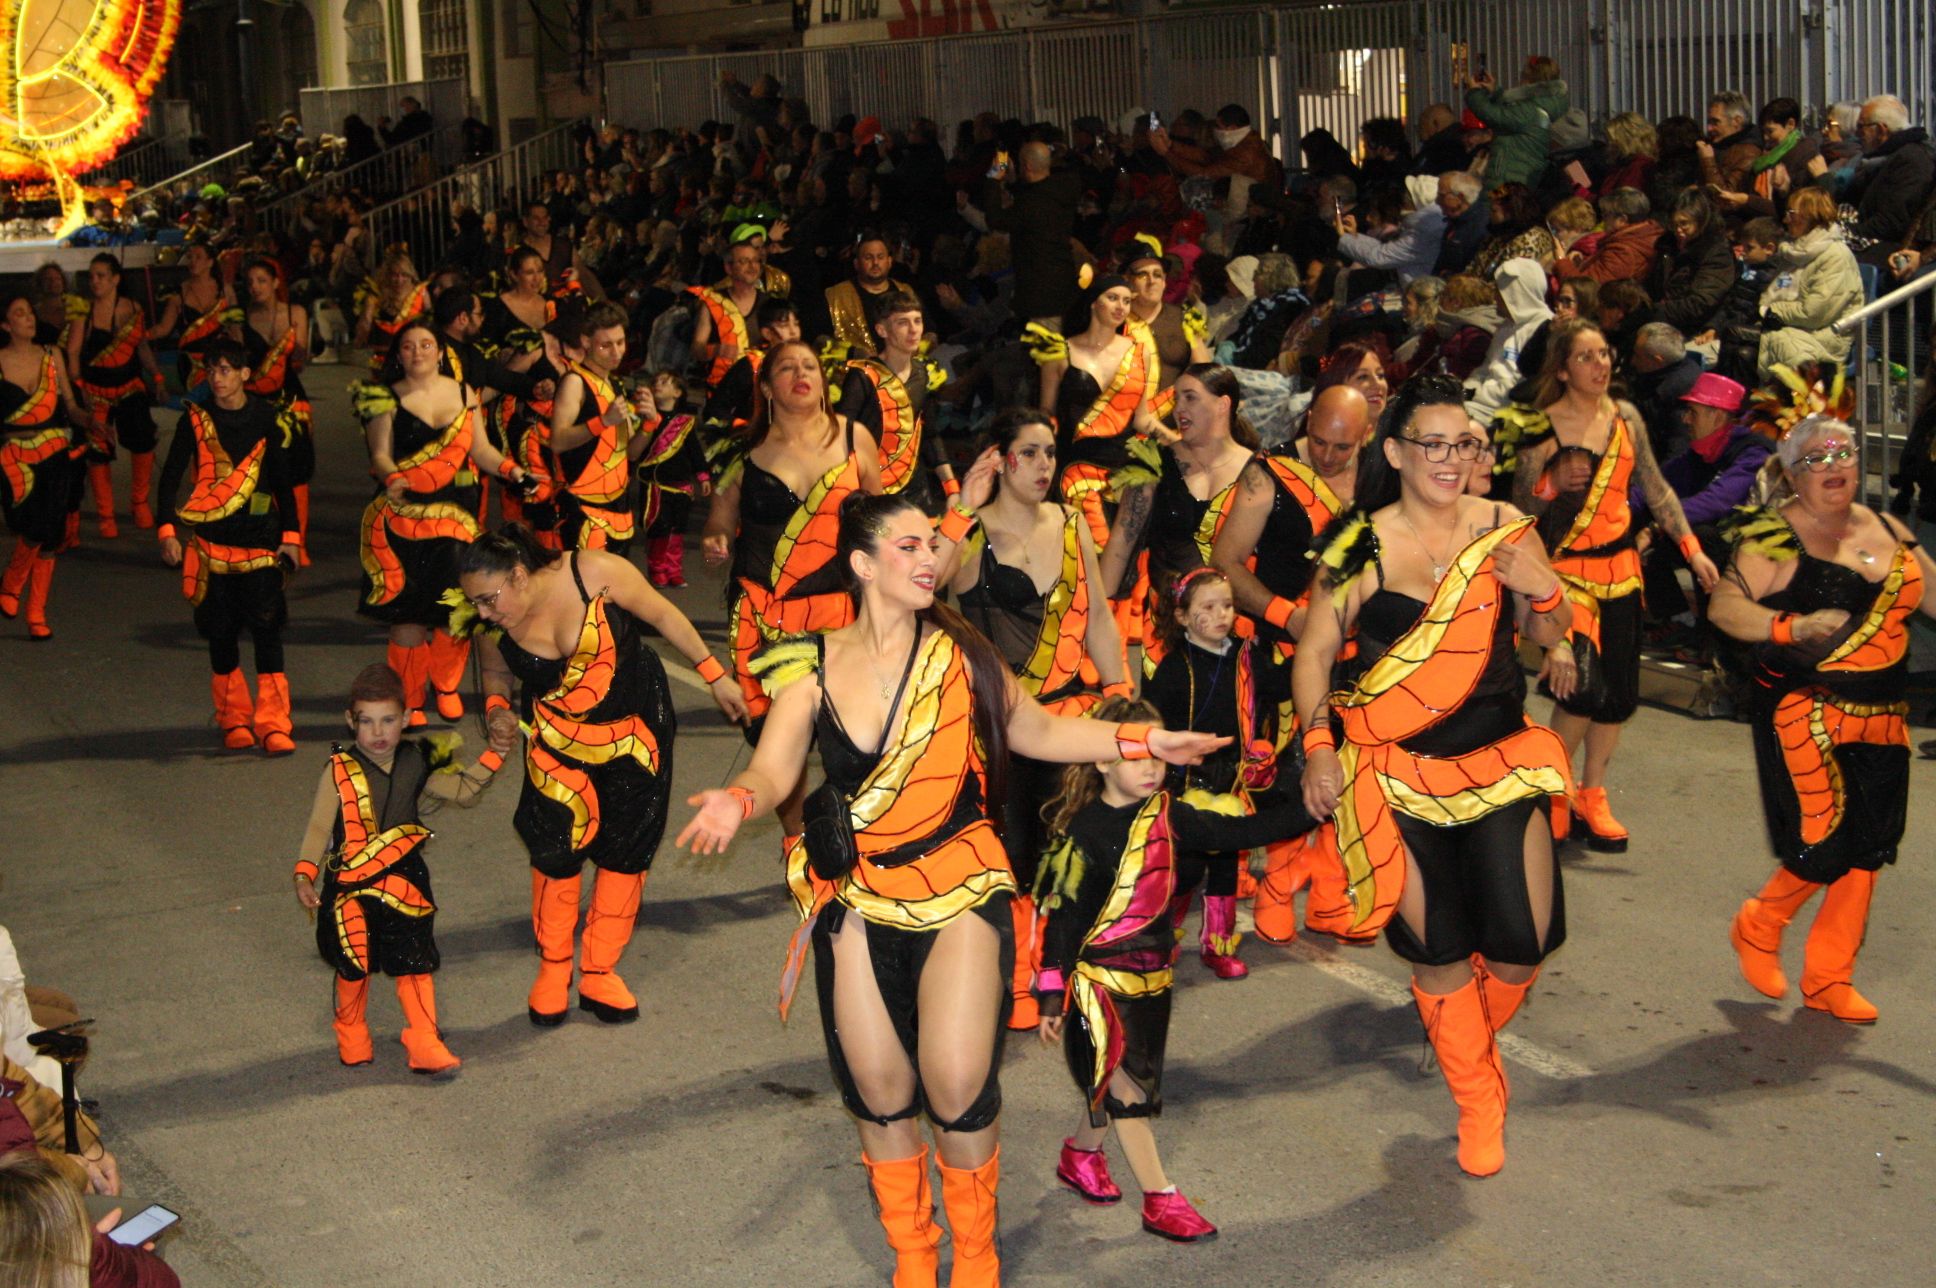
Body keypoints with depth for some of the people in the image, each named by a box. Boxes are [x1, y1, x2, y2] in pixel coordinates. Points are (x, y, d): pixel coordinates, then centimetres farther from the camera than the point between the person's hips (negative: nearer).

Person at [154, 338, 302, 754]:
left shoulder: (266, 419, 3)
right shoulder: (196, 419, 2)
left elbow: (282, 482, 8)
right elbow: (170, 478, 3)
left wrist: (290, 536, 2)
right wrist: (167, 532, -7)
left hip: (258, 537, -1)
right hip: (210, 539, 1)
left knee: (266, 627, -8)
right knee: (220, 632, 5)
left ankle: (273, 724, -6)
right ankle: (234, 720, 16)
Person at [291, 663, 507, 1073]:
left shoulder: (417, 765, 1)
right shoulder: (340, 771, -10)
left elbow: (464, 791, 10)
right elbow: (319, 827, -9)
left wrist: (492, 756, -1)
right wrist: (304, 875, -19)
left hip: (404, 884, 2)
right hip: (351, 887, -2)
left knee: (415, 965, 2)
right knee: (353, 967, 9)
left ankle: (425, 1045, 8)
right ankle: (352, 1039, 31)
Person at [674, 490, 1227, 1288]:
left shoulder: (957, 653, -5)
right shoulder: (812, 668, -4)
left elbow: (1038, 731, 8)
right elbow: (775, 770, -14)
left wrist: (1142, 741, 0)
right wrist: (738, 801, -36)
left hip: (957, 890, -1)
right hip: (857, 899, 1)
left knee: (957, 1085, -13)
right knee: (880, 1095, 6)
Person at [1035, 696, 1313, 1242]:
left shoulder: (1170, 814, -1)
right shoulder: (1083, 831, -15)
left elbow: (1241, 832, -3)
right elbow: (1059, 916, -12)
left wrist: (1307, 807, -14)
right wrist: (1053, 996, -11)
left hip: (1152, 971, 6)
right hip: (1099, 976, -6)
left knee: (1113, 1080, 17)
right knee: (1124, 1085, -3)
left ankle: (1080, 1155, 39)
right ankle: (1160, 1200, 2)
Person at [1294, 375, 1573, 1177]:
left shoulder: (1505, 530, 0)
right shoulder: (1364, 546, -7)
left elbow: (1547, 637, 11)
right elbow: (1314, 652, -2)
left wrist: (1544, 592, -10)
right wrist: (1318, 743, -13)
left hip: (1498, 761, 2)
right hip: (1398, 771, -2)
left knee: (1521, 943, -4)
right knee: (1438, 949, 2)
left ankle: (1475, 1039, 31)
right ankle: (1477, 1098, 26)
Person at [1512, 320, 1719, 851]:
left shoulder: (1625, 417, 5)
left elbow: (1655, 488, 12)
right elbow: (1519, 505, -4)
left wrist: (1692, 549, 9)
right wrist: (1553, 483, -20)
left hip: (1621, 565, 5)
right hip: (1567, 568, -5)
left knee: (1618, 691, 4)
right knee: (1583, 685, -18)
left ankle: (1592, 794, 20)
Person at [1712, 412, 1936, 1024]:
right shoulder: (1775, 535, -7)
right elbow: (1724, 606, -14)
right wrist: (1792, 627, -26)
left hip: (1882, 719, 6)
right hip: (1805, 713, -6)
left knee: (1867, 851, 6)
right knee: (1828, 843, -12)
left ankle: (1828, 977, 20)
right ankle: (1758, 927, 17)